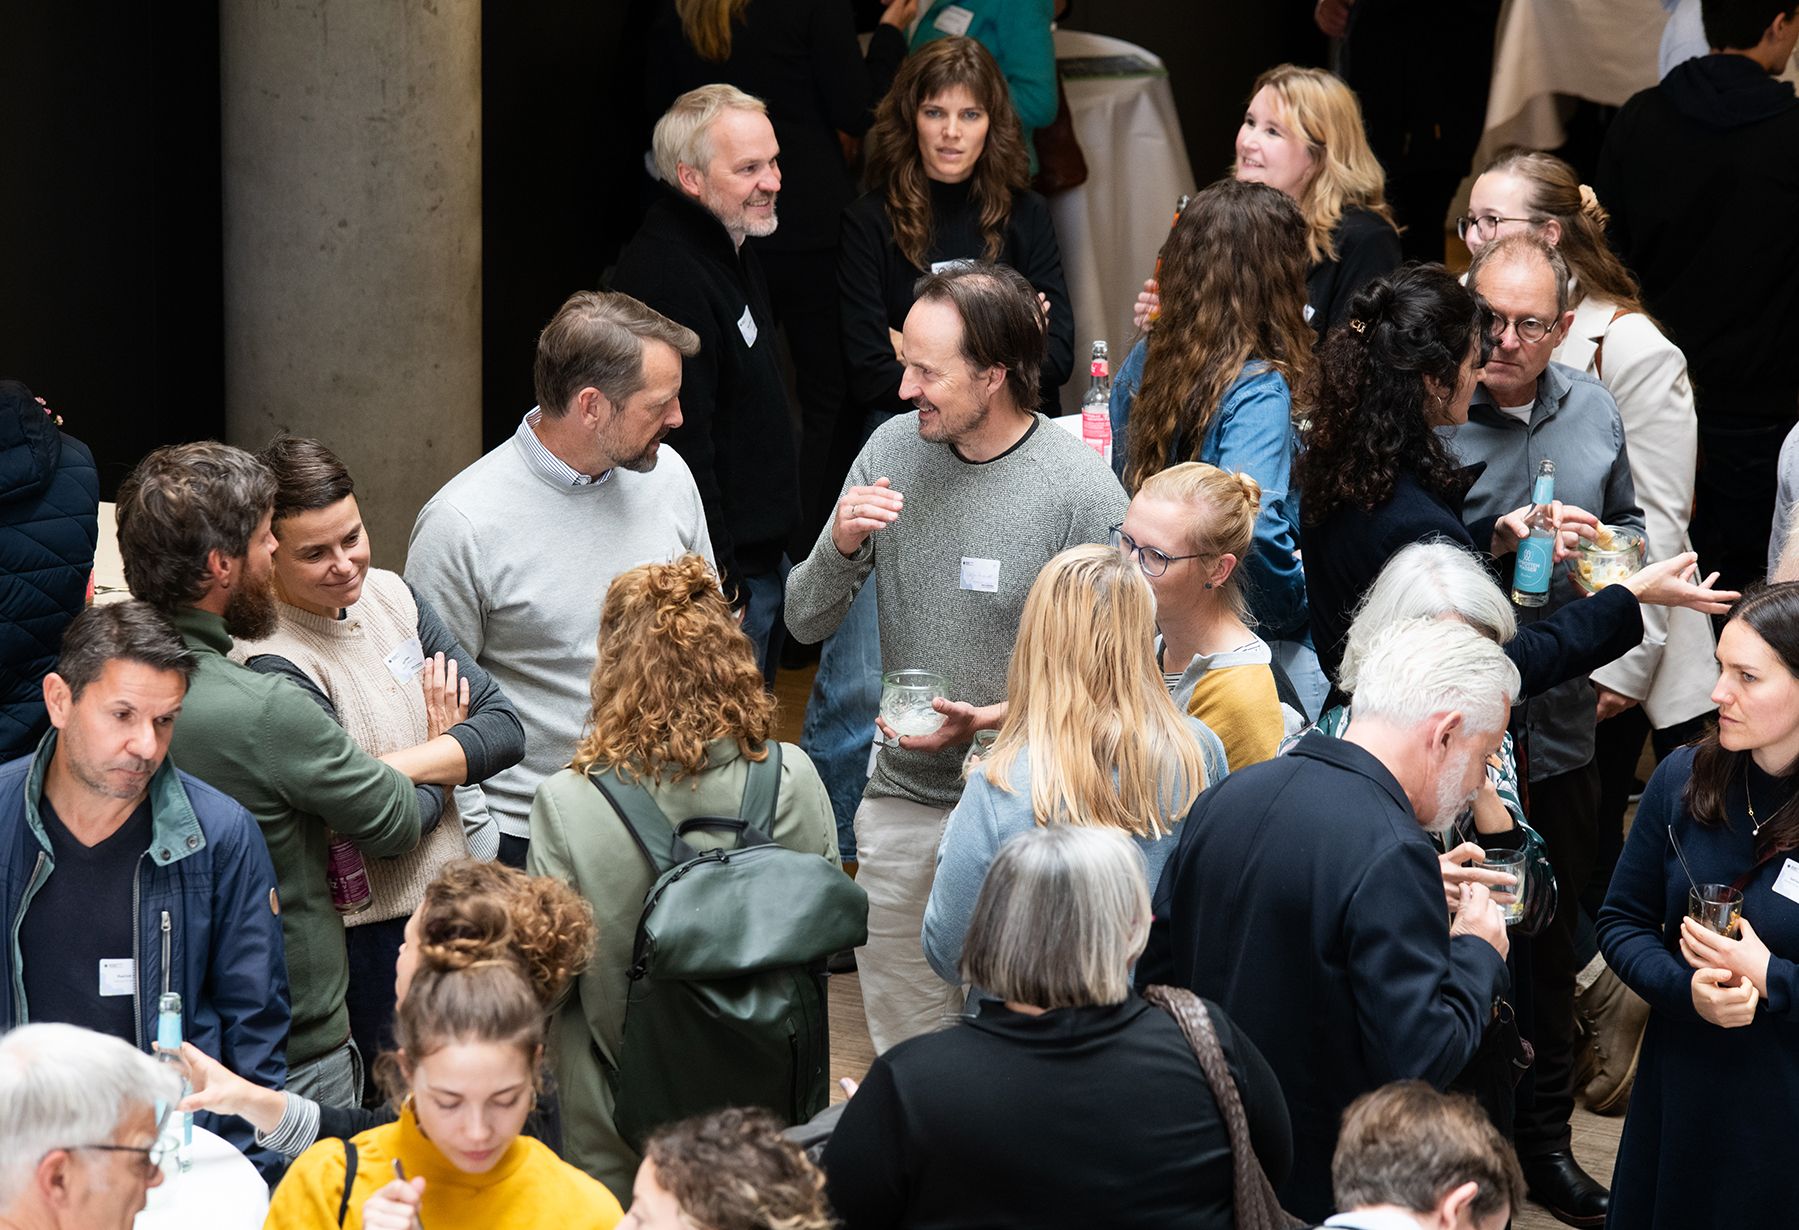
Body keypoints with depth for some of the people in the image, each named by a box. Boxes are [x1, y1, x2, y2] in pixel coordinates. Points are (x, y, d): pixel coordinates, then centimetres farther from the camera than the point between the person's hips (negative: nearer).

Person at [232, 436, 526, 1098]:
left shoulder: (389, 593, 4)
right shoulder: (275, 665, -20)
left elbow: (505, 727, -1)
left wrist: (405, 764, -18)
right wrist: (447, 746, -4)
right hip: (371, 937, -7)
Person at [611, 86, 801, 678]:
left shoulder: (732, 252, 12)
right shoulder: (667, 277, -22)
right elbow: (680, 443, -24)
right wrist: (719, 583, -22)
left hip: (759, 558, 10)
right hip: (721, 573, -10)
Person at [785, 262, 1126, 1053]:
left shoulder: (1083, 491, -13)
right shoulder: (893, 451, 1)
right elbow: (804, 623, 6)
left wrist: (995, 719, -21)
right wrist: (840, 548, -15)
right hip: (901, 802, 4)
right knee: (904, 1055, 13)